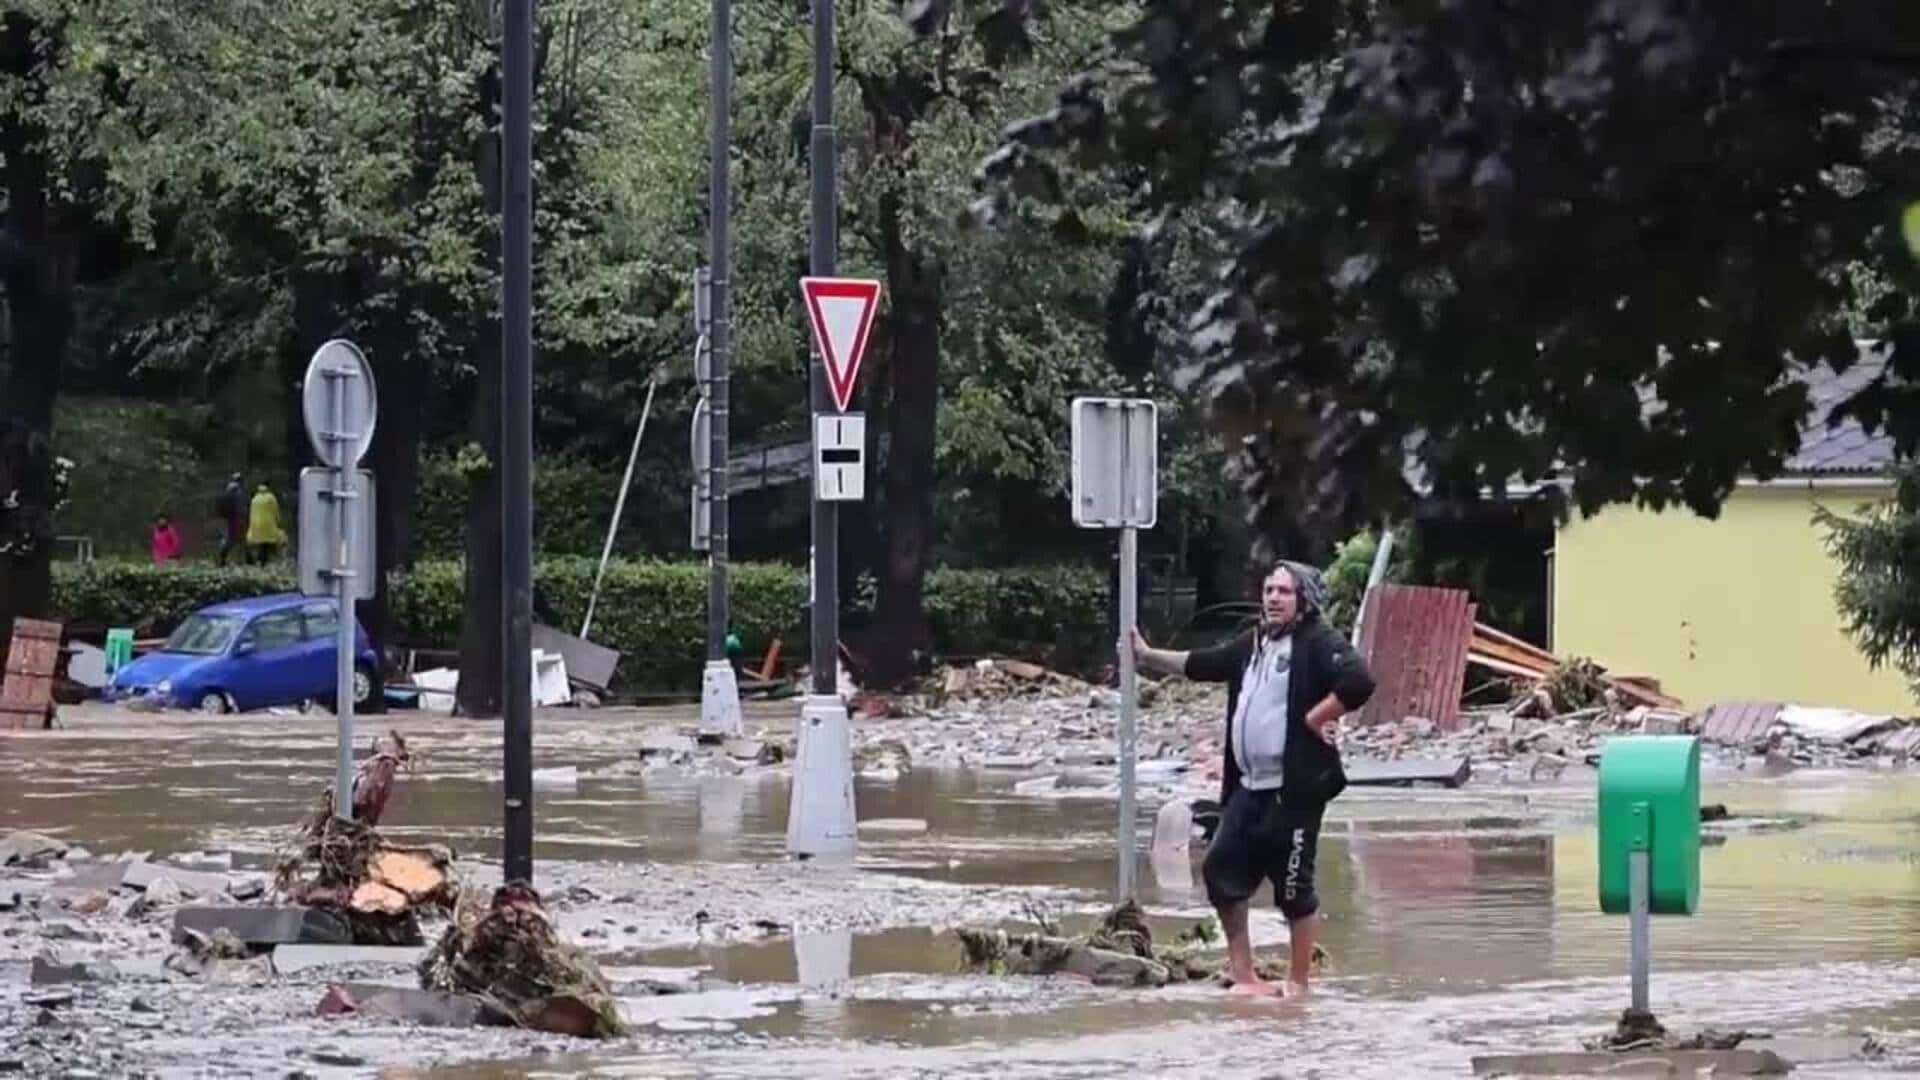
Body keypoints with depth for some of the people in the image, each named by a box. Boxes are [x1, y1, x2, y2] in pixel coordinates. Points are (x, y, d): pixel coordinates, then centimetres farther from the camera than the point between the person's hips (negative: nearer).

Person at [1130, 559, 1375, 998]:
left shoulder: (1319, 644, -11)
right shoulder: (1252, 645, 16)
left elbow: (1358, 683, -27)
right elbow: (1200, 664, 31)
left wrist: (1314, 718, -19)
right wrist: (1148, 656, 35)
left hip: (1294, 789, -9)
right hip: (1248, 786, 9)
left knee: (1294, 888, -3)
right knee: (1222, 870, 10)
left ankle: (1297, 983, 8)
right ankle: (1242, 974, 20)